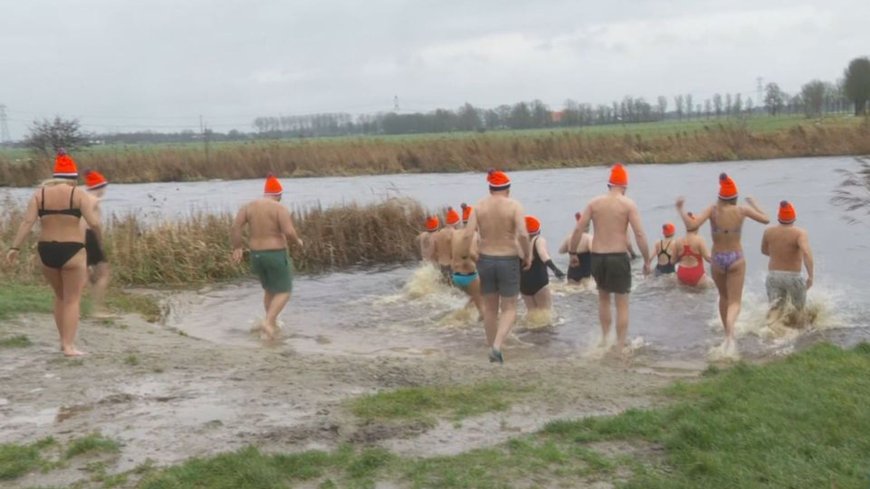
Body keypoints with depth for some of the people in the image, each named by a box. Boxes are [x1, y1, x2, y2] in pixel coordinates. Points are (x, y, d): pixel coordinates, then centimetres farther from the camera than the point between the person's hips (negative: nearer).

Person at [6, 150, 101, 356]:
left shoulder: (39, 194, 5)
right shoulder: (79, 195, -5)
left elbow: (27, 222, -4)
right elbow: (94, 223, -14)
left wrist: (14, 247, -4)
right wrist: (99, 241, 4)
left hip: (46, 251, 4)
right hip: (71, 250, -4)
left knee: (60, 296, 21)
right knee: (72, 299, 4)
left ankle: (64, 341, 27)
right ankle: (69, 345, 0)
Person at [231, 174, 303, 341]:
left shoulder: (249, 206, 3)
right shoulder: (280, 209, -13)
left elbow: (235, 227, -6)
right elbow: (289, 233, -23)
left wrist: (237, 248, 2)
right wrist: (297, 241, -2)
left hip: (257, 255, 6)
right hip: (276, 256, -6)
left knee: (270, 289, 25)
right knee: (284, 292, 5)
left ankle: (272, 323, 29)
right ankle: (268, 323, -13)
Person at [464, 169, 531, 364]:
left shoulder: (479, 206, -1)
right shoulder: (514, 206, -9)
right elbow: (523, 234, -21)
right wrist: (528, 255, -6)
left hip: (485, 260, 3)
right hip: (508, 261, -3)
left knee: (490, 308, 18)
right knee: (509, 309, 9)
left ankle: (492, 349, 26)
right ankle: (497, 345, -13)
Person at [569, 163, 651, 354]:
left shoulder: (595, 203, 4)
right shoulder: (628, 204, -4)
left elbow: (578, 229, 0)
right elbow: (639, 234, -11)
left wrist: (573, 253, 10)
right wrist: (647, 261, -4)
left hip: (597, 256, 3)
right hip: (618, 257, -3)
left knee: (603, 298, 25)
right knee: (622, 304, 7)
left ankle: (604, 338, 28)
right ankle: (620, 346, 9)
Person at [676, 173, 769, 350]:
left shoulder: (713, 210, -12)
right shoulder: (742, 210, -8)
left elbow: (691, 225, -24)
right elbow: (765, 219, 6)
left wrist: (680, 209, -11)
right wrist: (754, 204, 20)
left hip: (717, 259, 1)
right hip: (736, 259, -1)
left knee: (724, 297, 24)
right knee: (734, 302, 0)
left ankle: (728, 334, 34)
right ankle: (729, 334, -28)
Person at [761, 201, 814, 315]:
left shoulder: (769, 232, -2)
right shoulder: (800, 233, -14)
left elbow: (764, 251, 15)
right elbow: (807, 252, -31)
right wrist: (810, 276, -28)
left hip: (773, 275, 3)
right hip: (792, 277, -3)